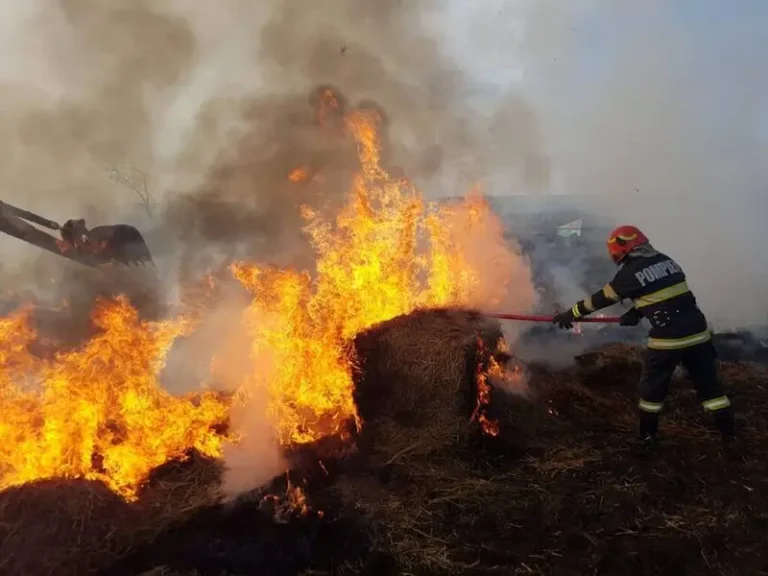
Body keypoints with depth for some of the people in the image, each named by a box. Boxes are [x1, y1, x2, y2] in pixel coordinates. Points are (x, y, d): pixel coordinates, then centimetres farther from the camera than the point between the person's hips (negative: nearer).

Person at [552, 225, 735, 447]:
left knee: (653, 387, 13)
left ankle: (647, 435, 22)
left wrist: (572, 313, 9)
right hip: (698, 331, 6)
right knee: (709, 383, 14)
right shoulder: (665, 260, 11)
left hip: (668, 338, -6)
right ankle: (729, 434, 18)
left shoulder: (631, 272, -9)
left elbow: (602, 298, -1)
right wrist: (636, 312, 26)